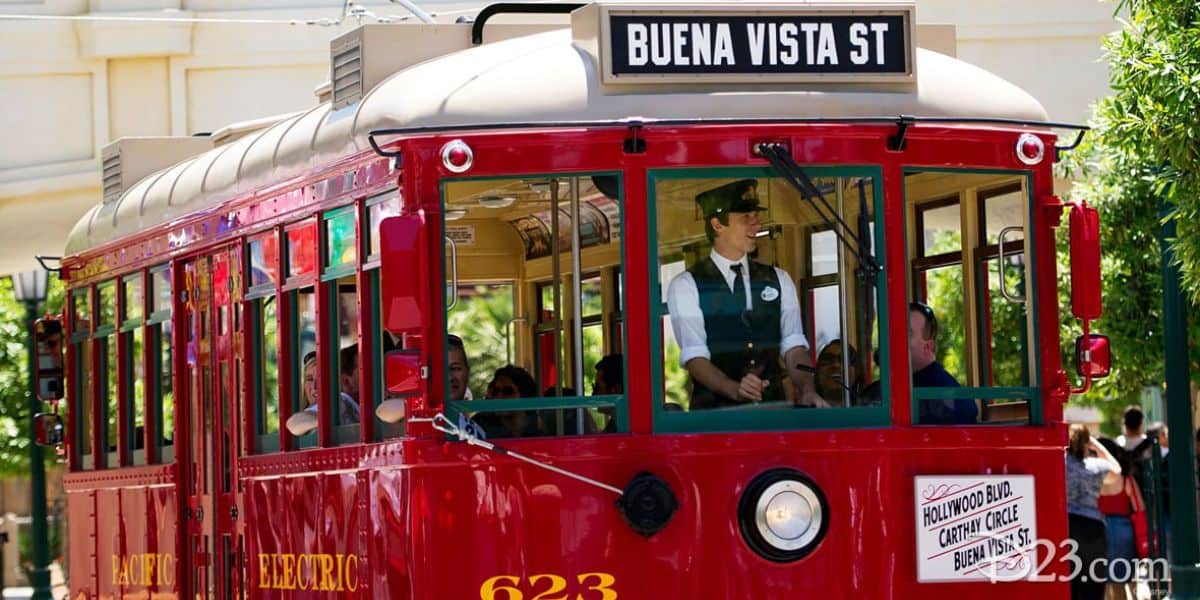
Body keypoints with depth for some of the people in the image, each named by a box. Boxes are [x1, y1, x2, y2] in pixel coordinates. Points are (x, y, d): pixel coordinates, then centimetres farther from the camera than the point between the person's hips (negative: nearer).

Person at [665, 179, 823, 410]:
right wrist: (734, 389, -24)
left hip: (774, 409, 3)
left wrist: (806, 390, -12)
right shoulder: (685, 286, 2)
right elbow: (694, 356, -7)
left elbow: (793, 346, 6)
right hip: (715, 412, -3)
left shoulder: (778, 280, 14)